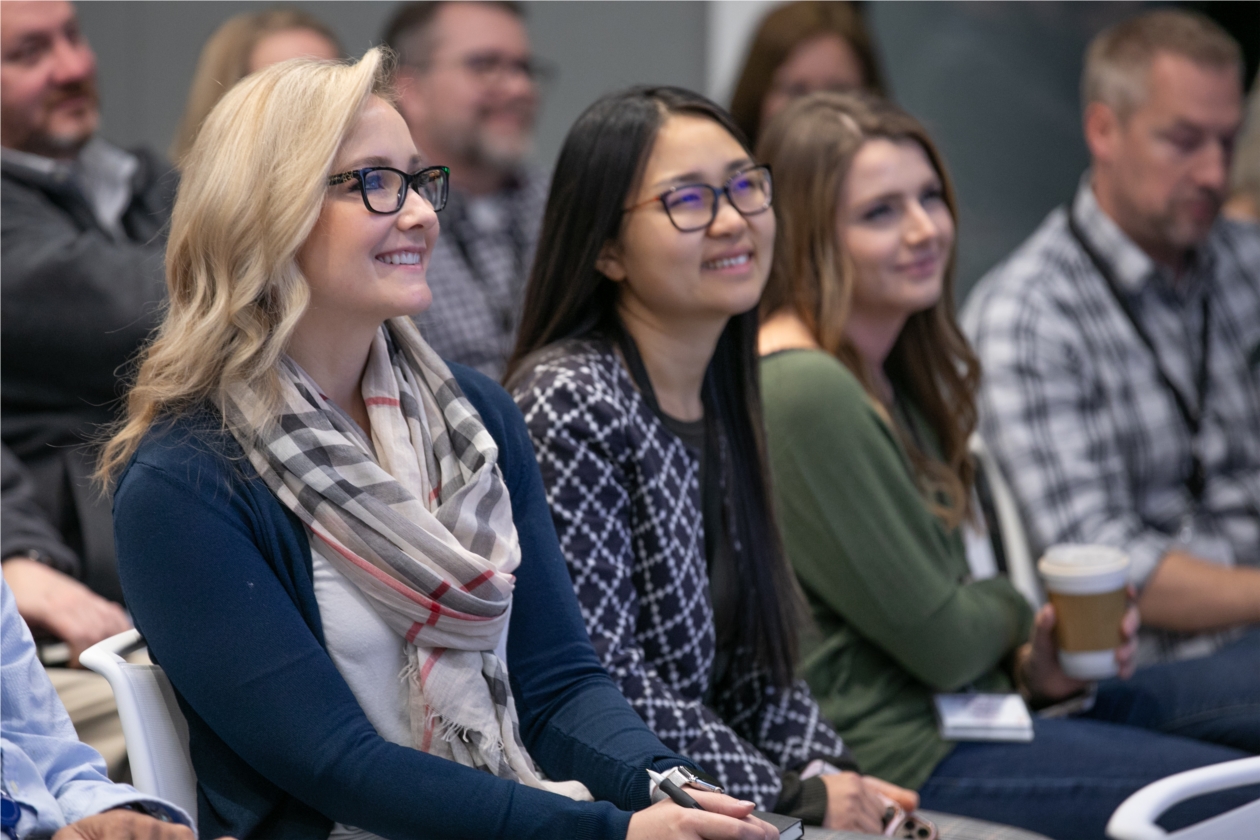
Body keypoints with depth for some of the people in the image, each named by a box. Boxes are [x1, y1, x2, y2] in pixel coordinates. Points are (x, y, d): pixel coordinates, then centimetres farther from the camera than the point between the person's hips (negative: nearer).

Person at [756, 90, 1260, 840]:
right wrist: (1015, 614, 4)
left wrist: (1032, 668, -3)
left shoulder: (886, 371, 13)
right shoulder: (805, 391, -19)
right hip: (903, 757, -10)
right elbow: (940, 642, -17)